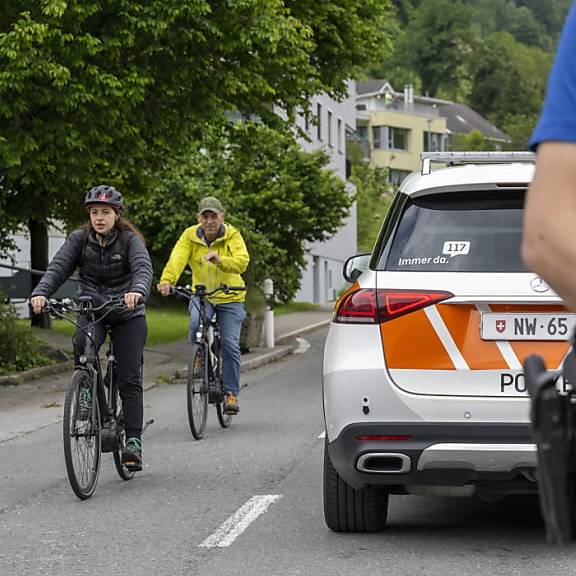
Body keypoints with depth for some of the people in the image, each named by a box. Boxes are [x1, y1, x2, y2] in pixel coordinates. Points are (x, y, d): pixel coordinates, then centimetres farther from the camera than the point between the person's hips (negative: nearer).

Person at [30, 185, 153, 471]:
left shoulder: (130, 240, -11)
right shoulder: (79, 238, -4)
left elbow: (143, 268, -28)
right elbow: (58, 267, -16)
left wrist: (137, 291, -52)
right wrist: (40, 293, -36)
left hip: (127, 314, -1)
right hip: (91, 310, 2)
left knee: (129, 380, -8)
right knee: (82, 344, -33)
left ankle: (133, 441, -4)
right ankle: (87, 389, -9)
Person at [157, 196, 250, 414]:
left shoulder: (232, 236, -13)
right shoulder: (190, 236, -9)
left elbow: (242, 262, -29)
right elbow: (177, 259, -25)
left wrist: (219, 260, -49)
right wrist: (167, 280, -45)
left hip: (229, 297, -1)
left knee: (230, 344, -6)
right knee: (196, 324, -30)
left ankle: (231, 393, 7)